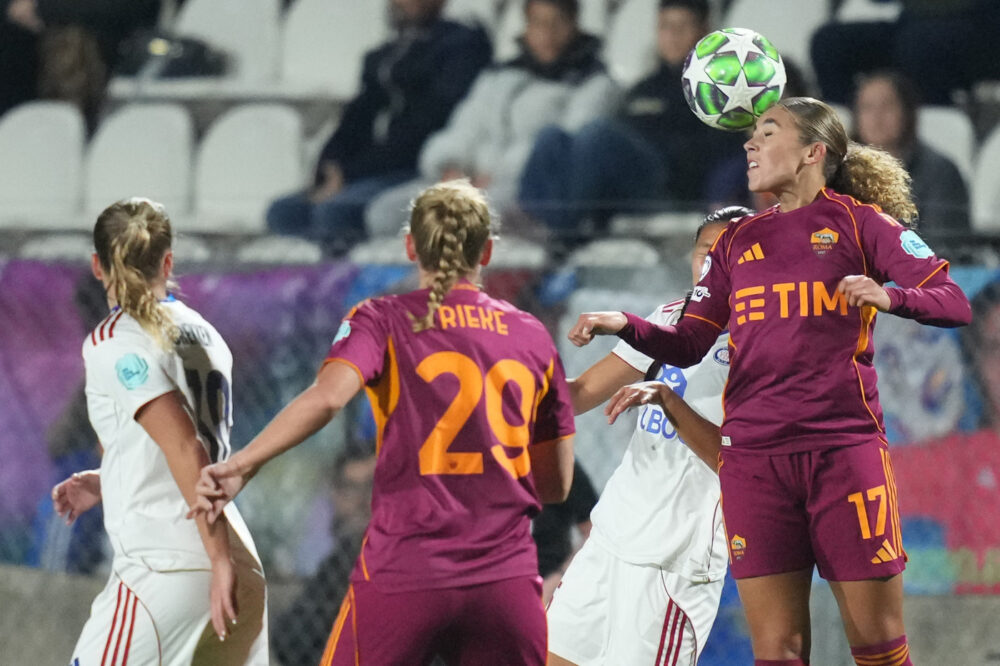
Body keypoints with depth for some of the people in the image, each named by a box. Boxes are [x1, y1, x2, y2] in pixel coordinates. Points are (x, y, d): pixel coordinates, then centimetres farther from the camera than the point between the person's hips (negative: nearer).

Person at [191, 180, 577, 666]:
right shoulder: (531, 337, 11)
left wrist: (241, 465, -15)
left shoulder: (383, 321, 2)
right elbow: (556, 484, 14)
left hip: (403, 572, -2)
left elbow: (326, 397, -19)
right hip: (506, 577, 2)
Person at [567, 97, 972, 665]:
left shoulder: (858, 222, 3)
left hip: (845, 449, -4)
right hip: (754, 458, 4)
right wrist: (626, 326, -4)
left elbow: (954, 304, -5)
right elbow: (688, 345, 14)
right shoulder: (738, 242, 17)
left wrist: (889, 297, -24)